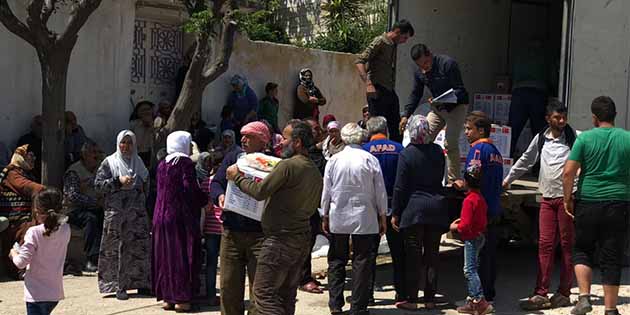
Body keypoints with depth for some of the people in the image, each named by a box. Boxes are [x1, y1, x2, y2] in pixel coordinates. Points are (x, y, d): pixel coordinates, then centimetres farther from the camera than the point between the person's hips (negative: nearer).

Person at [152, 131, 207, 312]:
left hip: (161, 216, 7)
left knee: (165, 256, 9)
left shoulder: (162, 165, 11)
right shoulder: (185, 163, -10)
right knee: (182, 256, -2)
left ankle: (167, 297, 13)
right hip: (181, 217, -6)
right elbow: (191, 190, -18)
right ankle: (181, 298, -2)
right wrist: (205, 200, -2)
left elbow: (161, 191, 15)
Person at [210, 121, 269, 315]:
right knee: (229, 285, 10)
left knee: (259, 286, -1)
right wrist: (220, 196, -12)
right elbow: (216, 182, 8)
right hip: (231, 232, 4)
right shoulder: (233, 157, 10)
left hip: (259, 235, -3)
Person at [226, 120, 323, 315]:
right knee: (286, 295, 14)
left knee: (264, 292, -5)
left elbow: (260, 192, -16)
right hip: (303, 239, 9)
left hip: (281, 239, -9)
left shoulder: (288, 165, -15)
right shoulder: (315, 172, 13)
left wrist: (237, 177, 0)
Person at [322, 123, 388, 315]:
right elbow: (380, 192, -2)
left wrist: (325, 217, 14)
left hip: (337, 219, 2)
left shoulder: (333, 160, -1)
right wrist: (382, 217, 8)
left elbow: (326, 192, 3)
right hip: (364, 219, -1)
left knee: (336, 262, 12)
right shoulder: (370, 160, -5)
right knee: (362, 263, 4)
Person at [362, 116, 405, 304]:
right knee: (397, 250, 10)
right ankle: (401, 292, 13)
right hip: (394, 204, 1)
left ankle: (368, 293, 7)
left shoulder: (365, 149, -5)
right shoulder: (398, 148, -1)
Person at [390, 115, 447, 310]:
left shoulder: (406, 154, -9)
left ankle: (411, 299, 5)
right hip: (436, 207, 4)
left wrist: (395, 213, -3)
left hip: (414, 208, -4)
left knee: (413, 256, 2)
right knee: (432, 254, 9)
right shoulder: (437, 151, 3)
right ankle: (430, 298, 15)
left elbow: (400, 187, -8)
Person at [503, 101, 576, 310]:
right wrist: (508, 179, 31)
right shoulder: (541, 139, 13)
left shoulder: (575, 138, -1)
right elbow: (526, 160, 26)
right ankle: (540, 294, 1)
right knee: (545, 245, 1)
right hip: (547, 198, 4)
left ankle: (564, 293, 10)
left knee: (567, 245, 2)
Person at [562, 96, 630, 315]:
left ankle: (584, 297, 2)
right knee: (612, 258, 7)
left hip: (588, 201, -1)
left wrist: (568, 199, 3)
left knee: (582, 250, 16)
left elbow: (569, 172, -7)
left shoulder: (585, 138, -3)